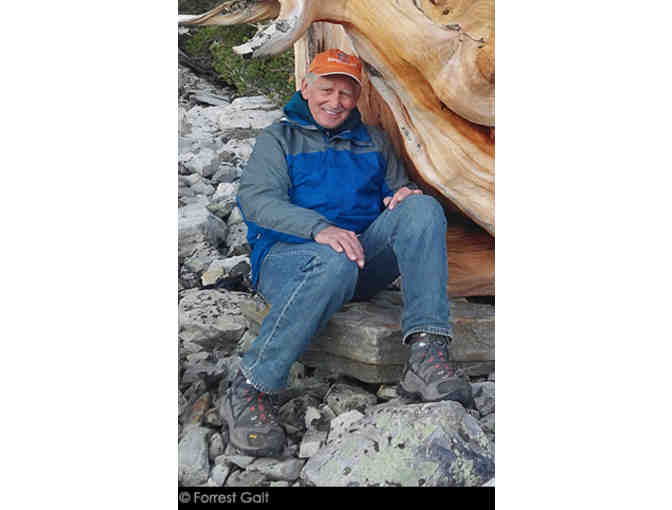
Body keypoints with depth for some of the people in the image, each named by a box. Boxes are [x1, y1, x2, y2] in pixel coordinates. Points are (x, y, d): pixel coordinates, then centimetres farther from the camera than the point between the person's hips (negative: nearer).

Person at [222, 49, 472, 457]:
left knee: (423, 208, -21)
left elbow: (399, 187, 21)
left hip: (365, 256, 4)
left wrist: (406, 193, -8)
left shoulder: (372, 140, 25)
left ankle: (427, 351, -35)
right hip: (289, 254, -3)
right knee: (334, 263, -39)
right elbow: (255, 200, -5)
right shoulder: (279, 139, 12)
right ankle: (250, 388, -28)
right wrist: (319, 228, -25)